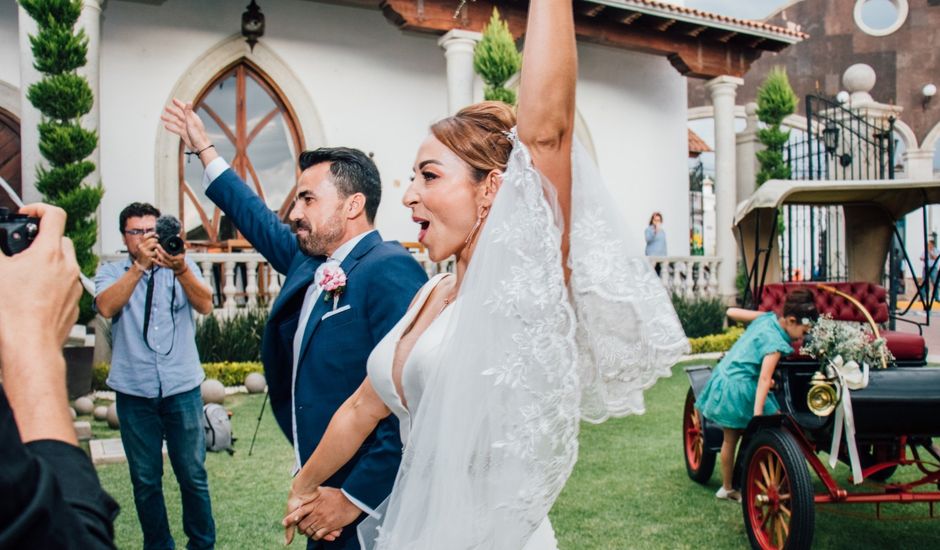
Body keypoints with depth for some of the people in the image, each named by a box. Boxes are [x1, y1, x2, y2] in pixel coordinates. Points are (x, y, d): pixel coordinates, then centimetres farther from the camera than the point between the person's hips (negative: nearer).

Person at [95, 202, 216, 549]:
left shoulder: (182, 267, 6)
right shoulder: (111, 272, 6)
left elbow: (205, 306, -11)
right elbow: (106, 307, -15)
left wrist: (181, 270, -29)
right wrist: (140, 265, -24)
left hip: (182, 389, 0)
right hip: (134, 392, 0)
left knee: (193, 476, 5)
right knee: (145, 481, 10)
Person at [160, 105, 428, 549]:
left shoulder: (390, 270, -19)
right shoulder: (308, 261, 6)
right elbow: (259, 220, 25)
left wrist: (355, 498, -21)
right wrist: (204, 149, 32)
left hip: (367, 502, -8)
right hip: (324, 494, 8)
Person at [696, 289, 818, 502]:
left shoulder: (766, 317, 4)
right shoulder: (775, 341, -18)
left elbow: (731, 312, 15)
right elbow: (764, 378, -27)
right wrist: (758, 413, -33)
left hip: (722, 379, 9)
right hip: (740, 388, -9)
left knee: (730, 439, 20)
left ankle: (727, 488, 33)